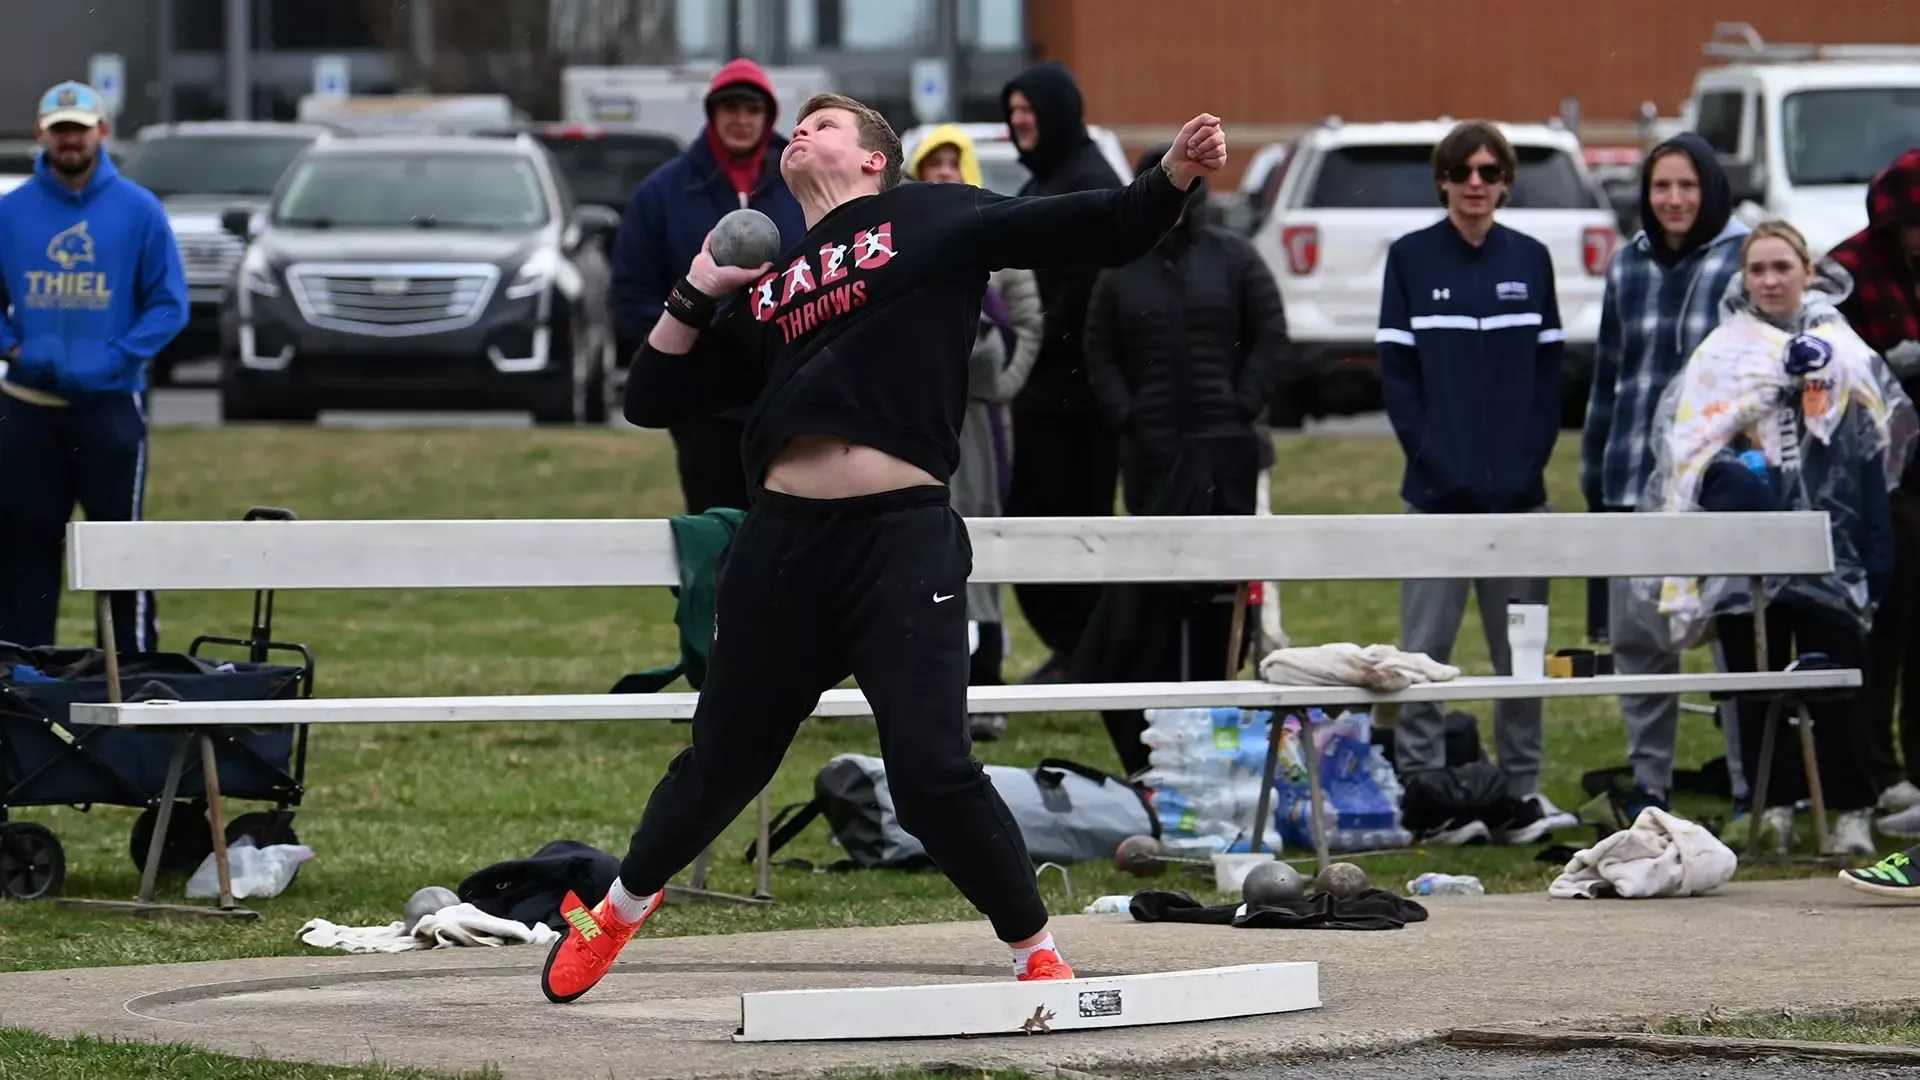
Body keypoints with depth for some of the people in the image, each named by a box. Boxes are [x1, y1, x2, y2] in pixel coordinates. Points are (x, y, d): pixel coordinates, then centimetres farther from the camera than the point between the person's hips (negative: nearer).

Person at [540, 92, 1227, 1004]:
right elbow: (651, 399, 23)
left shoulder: (934, 219, 10)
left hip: (903, 537, -4)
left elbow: (1100, 234, 3)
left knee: (933, 771, -14)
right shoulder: (762, 287, 23)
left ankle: (1037, 954, 2)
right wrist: (698, 293, 12)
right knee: (721, 761, 17)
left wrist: (1173, 176, -14)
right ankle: (620, 909, 40)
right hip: (781, 541, 4)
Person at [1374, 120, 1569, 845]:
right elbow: (1396, 371, -1)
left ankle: (1522, 791, 10)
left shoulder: (1530, 261, 8)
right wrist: (1435, 461, -11)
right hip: (1437, 493, -2)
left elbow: (1549, 371, 8)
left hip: (1518, 491, 2)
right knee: (1425, 651, -2)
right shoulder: (1411, 260, 2)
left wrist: (1530, 459, -5)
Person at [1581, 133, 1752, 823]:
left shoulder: (1744, 261, -2)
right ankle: (1649, 784, 17)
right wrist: (1594, 479, 17)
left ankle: (1752, 785, 4)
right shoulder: (1629, 267, 13)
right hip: (1636, 480, 5)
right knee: (1636, 637, 7)